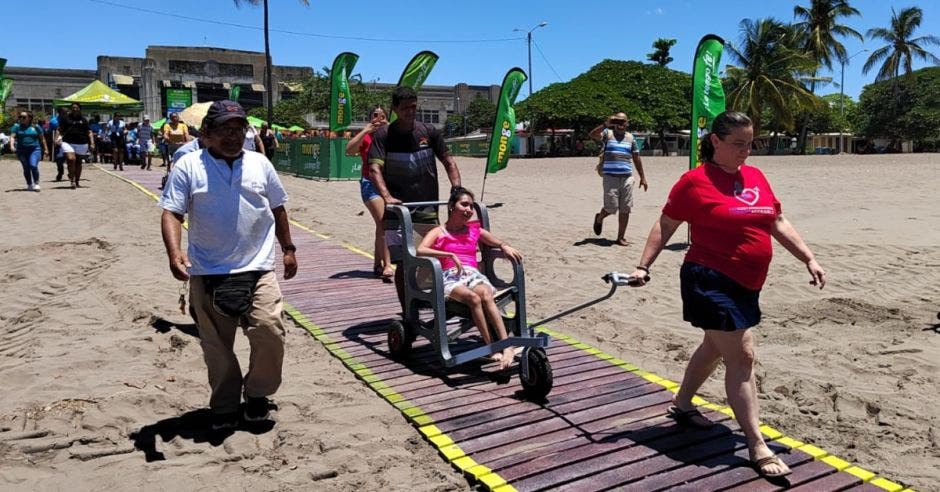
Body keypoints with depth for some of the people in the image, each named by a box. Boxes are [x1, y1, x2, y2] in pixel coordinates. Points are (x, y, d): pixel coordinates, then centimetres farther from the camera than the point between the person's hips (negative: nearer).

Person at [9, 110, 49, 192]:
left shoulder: (36, 127, 5)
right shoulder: (17, 126, 5)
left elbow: (42, 139, 11)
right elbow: (12, 137, -3)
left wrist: (45, 149, 12)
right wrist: (12, 145, -20)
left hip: (34, 149, -2)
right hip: (21, 151, 2)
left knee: (33, 166, -18)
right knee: (26, 168, 5)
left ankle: (36, 184, -7)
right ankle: (29, 185, 18)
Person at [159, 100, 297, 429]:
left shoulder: (260, 164, 7)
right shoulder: (188, 166, -1)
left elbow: (278, 209, 17)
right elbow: (171, 213, -6)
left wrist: (288, 249, 17)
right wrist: (174, 254, -22)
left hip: (257, 269, 1)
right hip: (208, 274, -1)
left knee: (269, 332, -10)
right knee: (216, 344, 9)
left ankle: (257, 393, 16)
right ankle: (224, 405, 29)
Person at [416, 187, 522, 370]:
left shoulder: (475, 230, 23)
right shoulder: (439, 233, 11)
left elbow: (500, 243, 27)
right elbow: (420, 250, -8)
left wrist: (505, 247, 1)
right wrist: (450, 255, -16)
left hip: (473, 274, 3)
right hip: (450, 277, -2)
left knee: (486, 295, -33)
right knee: (474, 298, -35)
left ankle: (507, 347, -42)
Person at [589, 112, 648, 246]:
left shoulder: (630, 137, 16)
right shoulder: (608, 133, 4)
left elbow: (636, 158, 19)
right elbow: (593, 134, -16)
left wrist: (642, 177, 16)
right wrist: (606, 124, -28)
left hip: (627, 177, 4)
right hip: (610, 177, -4)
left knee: (625, 210, 2)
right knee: (611, 207, -8)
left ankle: (621, 237, 12)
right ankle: (599, 218, 25)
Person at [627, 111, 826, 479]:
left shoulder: (755, 177, 9)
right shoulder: (696, 181, -10)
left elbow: (778, 223, 15)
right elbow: (665, 225, -5)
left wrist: (809, 259, 9)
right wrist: (643, 266, -11)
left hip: (746, 286, 8)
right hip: (711, 283, -8)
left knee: (716, 347, 21)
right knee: (741, 358, -7)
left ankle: (681, 405, 41)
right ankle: (757, 447, 3)